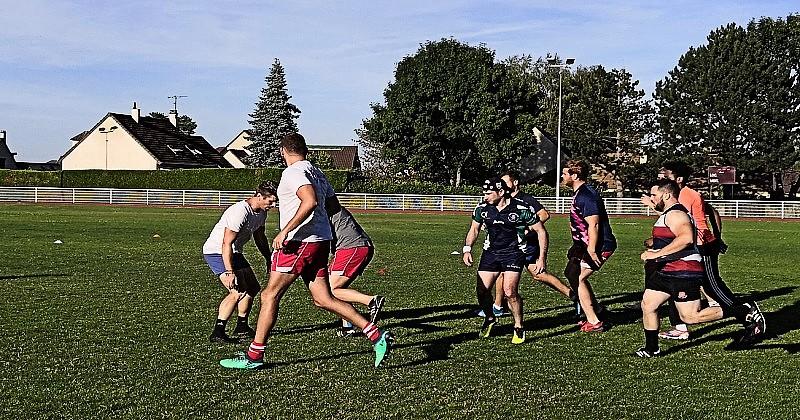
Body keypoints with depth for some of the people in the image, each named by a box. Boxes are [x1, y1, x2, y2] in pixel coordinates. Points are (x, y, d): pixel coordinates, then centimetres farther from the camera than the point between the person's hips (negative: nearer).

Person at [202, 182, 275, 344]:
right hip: (216, 252, -10)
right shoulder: (240, 212, -30)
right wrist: (229, 272, -34)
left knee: (253, 288, 15)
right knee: (238, 292, -22)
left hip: (235, 253, 10)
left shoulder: (261, 212, 0)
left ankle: (242, 327, 30)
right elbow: (226, 244, -31)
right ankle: (217, 333, -18)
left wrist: (269, 260, 18)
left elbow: (259, 238, 17)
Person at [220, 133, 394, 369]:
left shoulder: (293, 172, -10)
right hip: (321, 241, 9)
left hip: (300, 242, -9)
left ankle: (254, 356, 4)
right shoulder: (316, 172, 17)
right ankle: (377, 337, 1)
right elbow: (333, 202, 22)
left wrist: (284, 231, -25)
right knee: (323, 300, 7)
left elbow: (310, 202, -25)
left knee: (270, 296, 0)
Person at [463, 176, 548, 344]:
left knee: (509, 291, -19)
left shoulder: (521, 209, -16)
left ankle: (519, 327, 4)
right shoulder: (482, 209, -4)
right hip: (490, 252, 4)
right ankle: (490, 319, 27)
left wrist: (542, 258, -10)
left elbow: (541, 231, -6)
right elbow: (474, 229, 15)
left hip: (514, 253, -4)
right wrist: (467, 249, 0)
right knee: (482, 291, -4)